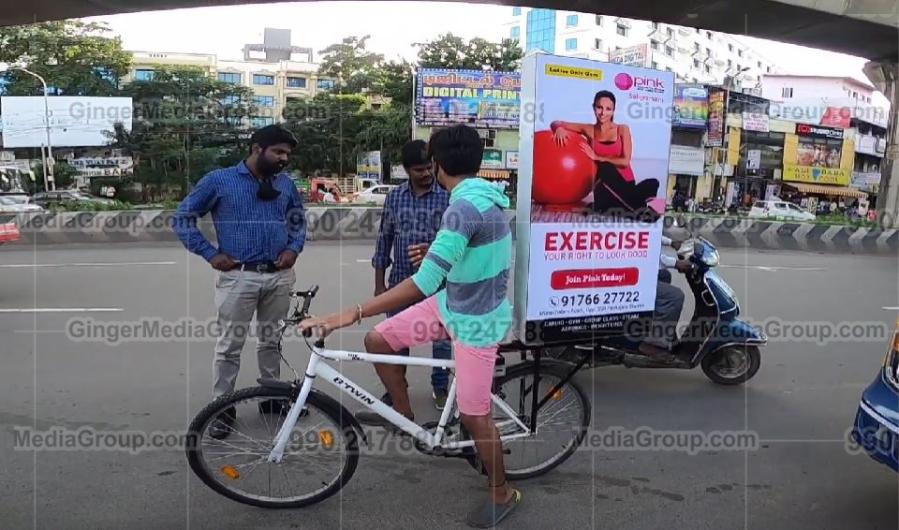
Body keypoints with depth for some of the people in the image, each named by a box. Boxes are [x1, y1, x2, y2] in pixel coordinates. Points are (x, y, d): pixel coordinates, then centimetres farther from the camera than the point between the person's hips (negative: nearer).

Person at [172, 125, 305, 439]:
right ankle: (223, 408, 14)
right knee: (230, 345, 2)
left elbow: (299, 221, 21)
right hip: (238, 276, -3)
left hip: (279, 276, 4)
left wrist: (294, 248, 2)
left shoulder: (286, 184, 8)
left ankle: (272, 397, 29)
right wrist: (210, 254, -6)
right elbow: (183, 217, 1)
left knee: (271, 341, 15)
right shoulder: (220, 180, -3)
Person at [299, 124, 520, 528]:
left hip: (475, 321, -9)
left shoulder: (464, 207, -30)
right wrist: (439, 250, 33)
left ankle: (502, 493, 29)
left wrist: (350, 314, -36)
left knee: (473, 416, 4)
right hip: (452, 302, 9)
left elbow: (424, 282, -37)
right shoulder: (483, 194, 0)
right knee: (378, 340, 6)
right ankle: (403, 414, 29)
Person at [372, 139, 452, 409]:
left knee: (441, 339, 9)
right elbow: (384, 239, 6)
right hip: (401, 280, 2)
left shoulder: (448, 196, -6)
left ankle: (441, 387, 29)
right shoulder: (394, 197, 2)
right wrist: (379, 283, 4)